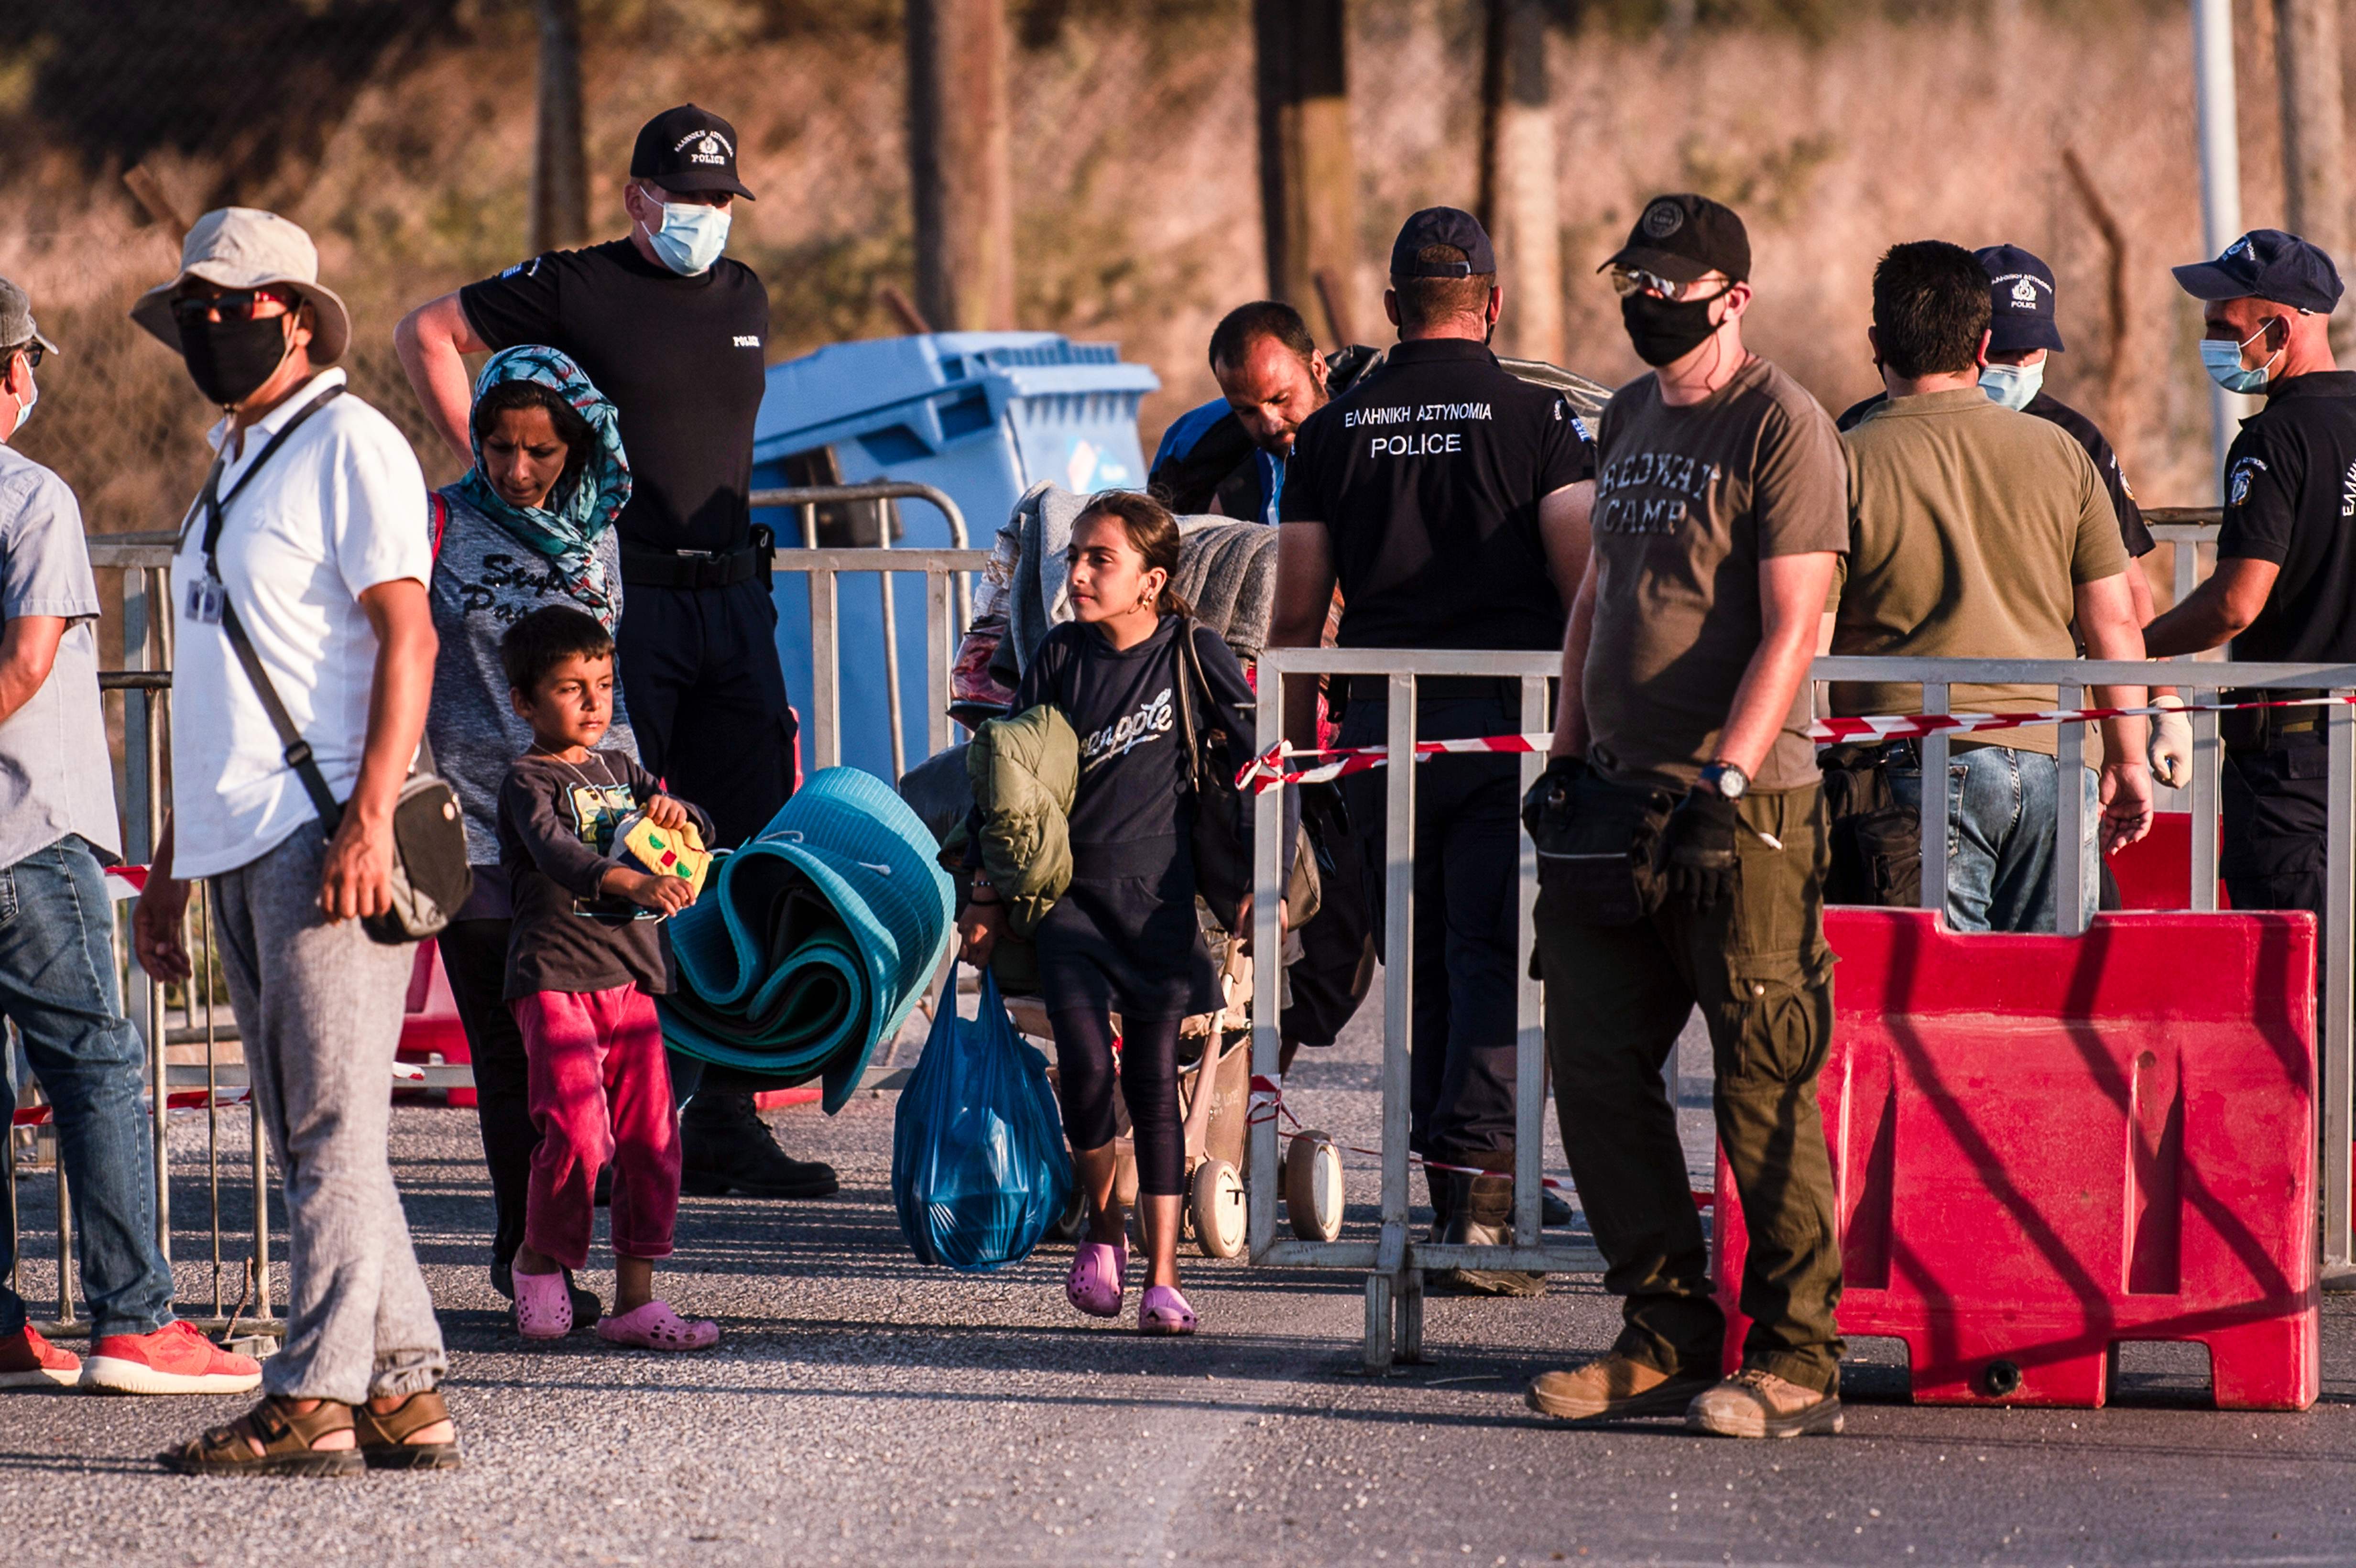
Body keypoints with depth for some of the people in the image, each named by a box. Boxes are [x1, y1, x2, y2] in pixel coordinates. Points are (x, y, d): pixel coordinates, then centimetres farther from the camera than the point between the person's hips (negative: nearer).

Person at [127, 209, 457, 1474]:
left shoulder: (347, 445, -5)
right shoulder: (231, 465, 22)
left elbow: (407, 637, -13)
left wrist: (369, 818, -22)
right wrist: (168, 868, 23)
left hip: (324, 837, -9)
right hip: (237, 843, 9)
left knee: (332, 1128, -9)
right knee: (309, 1136, 7)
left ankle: (317, 1397, -11)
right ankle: (403, 1389, 8)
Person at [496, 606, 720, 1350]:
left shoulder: (619, 772, 17)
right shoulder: (529, 781, -5)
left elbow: (700, 836, 21)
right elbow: (556, 852, -24)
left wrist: (674, 815, -5)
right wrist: (636, 883, -40)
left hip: (631, 979, 6)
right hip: (555, 978, -6)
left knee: (650, 1138, 2)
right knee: (578, 1130, -16)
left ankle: (636, 1298, 8)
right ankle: (540, 1260, 7)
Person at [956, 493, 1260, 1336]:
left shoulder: (1192, 653, -1)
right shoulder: (1060, 657, 4)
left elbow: (1256, 761, 4)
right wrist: (987, 893, 8)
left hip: (1158, 894, -1)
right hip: (1068, 890, 1)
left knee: (1153, 1078, -1)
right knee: (1086, 1060, -16)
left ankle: (1162, 1279, 3)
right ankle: (1102, 1222, 9)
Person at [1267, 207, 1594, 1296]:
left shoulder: (1333, 431, 7)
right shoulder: (1538, 420, -3)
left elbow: (1295, 618, 7)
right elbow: (1586, 583, -9)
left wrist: (1294, 740, 16)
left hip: (1381, 724, 3)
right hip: (1509, 717, -3)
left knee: (1424, 962, 12)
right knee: (1494, 959, -4)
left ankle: (1448, 1191, 16)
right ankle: (1479, 1179, -17)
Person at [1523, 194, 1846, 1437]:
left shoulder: (1782, 428, -8)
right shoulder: (1628, 421, 17)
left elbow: (1790, 630, -14)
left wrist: (1724, 778, -22)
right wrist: (1566, 752, 17)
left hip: (1743, 805, -8)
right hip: (1619, 798, 8)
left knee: (1762, 1087, -6)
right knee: (1596, 1068, 7)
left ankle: (1796, 1359, -2)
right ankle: (1665, 1336, 15)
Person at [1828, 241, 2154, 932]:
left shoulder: (1848, 461, -3)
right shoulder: (2059, 453, 6)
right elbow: (2115, 625, 8)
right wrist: (2127, 762, 18)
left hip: (1918, 769, -3)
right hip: (2051, 767, 3)